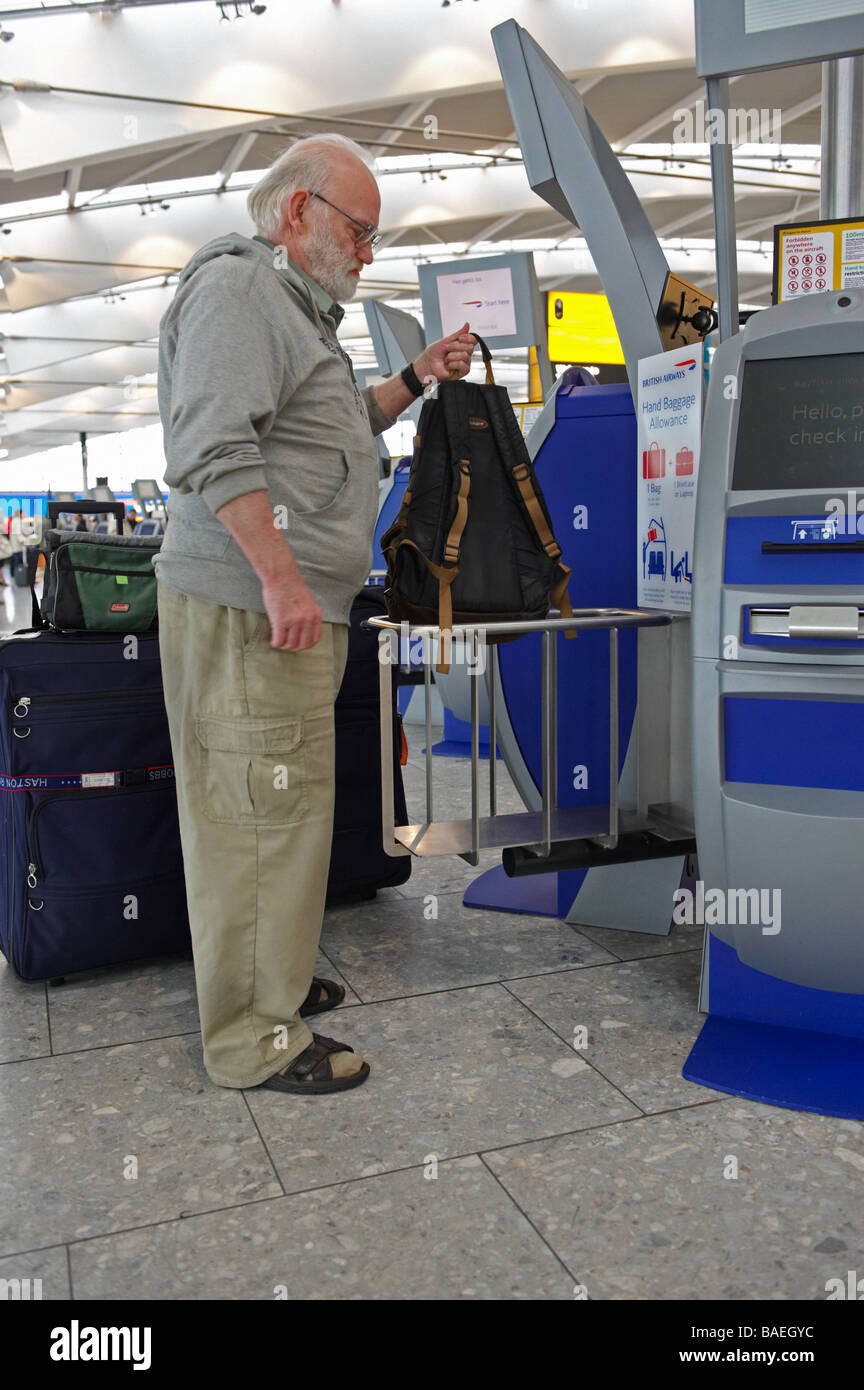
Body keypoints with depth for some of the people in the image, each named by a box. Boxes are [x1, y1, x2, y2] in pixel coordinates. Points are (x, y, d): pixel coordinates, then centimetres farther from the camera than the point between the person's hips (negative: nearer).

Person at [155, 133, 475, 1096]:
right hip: (252, 605, -11)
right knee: (265, 811, -7)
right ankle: (257, 1041, 3)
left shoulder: (294, 307, 26)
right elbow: (215, 446, -20)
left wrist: (417, 379, 24)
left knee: (274, 807, 15)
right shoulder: (235, 285, -7)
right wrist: (279, 577, -25)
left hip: (292, 601, 11)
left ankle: (270, 978, 28)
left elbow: (340, 430, 36)